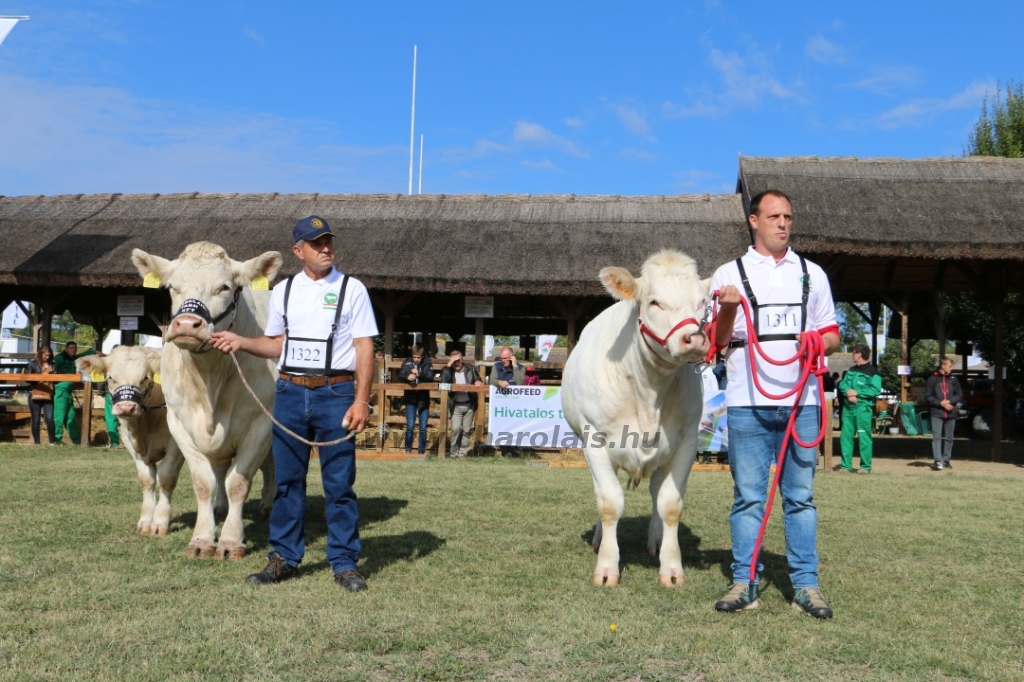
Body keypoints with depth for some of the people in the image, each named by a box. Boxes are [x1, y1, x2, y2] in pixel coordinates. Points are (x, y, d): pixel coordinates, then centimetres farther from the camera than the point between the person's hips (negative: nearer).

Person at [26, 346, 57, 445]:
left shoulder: (53, 365, 10)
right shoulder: (33, 364, 3)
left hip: (48, 396, 1)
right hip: (35, 396, -1)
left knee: (49, 418, -9)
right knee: (35, 420, 4)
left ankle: (53, 441, 0)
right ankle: (36, 442, 12)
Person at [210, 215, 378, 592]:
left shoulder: (352, 289, 1)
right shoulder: (283, 291, 12)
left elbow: (364, 348, -3)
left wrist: (360, 400, -11)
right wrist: (239, 341, 4)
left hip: (335, 393, -3)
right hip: (290, 392, 4)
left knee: (339, 483, 0)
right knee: (288, 480, 9)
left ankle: (345, 564, 9)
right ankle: (283, 558, 20)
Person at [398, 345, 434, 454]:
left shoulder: (427, 363, 0)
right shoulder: (407, 362, 1)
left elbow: (430, 377, -12)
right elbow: (400, 376, -7)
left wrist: (419, 374, -28)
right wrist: (407, 377, -29)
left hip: (424, 399, 0)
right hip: (410, 399, 0)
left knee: (423, 428, 5)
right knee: (410, 426, -5)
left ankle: (422, 451, 14)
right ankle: (408, 449, 9)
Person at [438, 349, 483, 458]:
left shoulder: (471, 369, 5)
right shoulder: (447, 370, 1)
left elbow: (478, 381, 11)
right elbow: (443, 382, -17)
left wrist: (479, 382, -14)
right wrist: (448, 365, -19)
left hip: (469, 405, 2)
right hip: (456, 406, -2)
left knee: (466, 430, 5)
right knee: (456, 428, -14)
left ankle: (462, 453, 15)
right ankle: (454, 453, 0)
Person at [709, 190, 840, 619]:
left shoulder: (811, 274, 15)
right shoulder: (728, 274, 9)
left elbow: (833, 337, 17)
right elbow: (716, 342, 6)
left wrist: (819, 343, -6)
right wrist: (728, 311, -13)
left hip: (801, 402, 2)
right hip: (747, 403, -1)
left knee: (800, 495, 5)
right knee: (748, 496, 2)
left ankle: (806, 584, 11)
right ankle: (744, 583, 9)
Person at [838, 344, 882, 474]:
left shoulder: (872, 372, -5)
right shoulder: (851, 370, 18)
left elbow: (876, 390, -15)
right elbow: (842, 384, 10)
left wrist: (857, 393, -16)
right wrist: (848, 393, -11)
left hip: (863, 408, -7)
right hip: (848, 407, 7)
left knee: (864, 437, -6)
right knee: (845, 436, 6)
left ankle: (866, 467, -2)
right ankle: (846, 465, 11)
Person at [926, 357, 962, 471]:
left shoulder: (953, 379, 7)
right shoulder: (933, 379, -1)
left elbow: (960, 395, 9)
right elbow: (928, 396, -2)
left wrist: (949, 401, -8)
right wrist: (940, 403, -13)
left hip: (951, 413, 3)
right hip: (937, 413, -3)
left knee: (949, 438, 9)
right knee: (937, 437, -10)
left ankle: (946, 460, 19)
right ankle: (938, 461, -14)